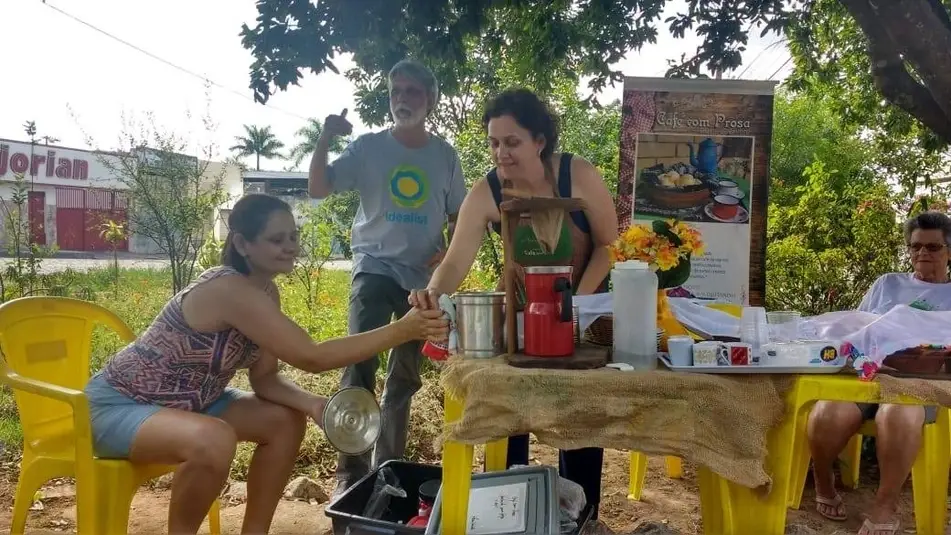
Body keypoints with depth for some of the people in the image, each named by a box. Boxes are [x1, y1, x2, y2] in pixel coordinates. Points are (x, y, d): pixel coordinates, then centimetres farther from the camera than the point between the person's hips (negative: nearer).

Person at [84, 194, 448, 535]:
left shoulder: (266, 291, -2)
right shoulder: (230, 290, -30)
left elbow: (265, 379, 0)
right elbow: (312, 358, -33)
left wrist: (313, 404, -19)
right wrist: (401, 331, -35)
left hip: (187, 401, 9)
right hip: (119, 405, -9)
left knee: (287, 421, 2)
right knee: (213, 439, -36)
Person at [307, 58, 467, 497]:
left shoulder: (445, 156, 3)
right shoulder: (368, 147, -2)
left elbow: (459, 216, 10)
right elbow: (318, 190, -7)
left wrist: (448, 251, -8)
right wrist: (324, 141, -20)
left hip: (423, 276, 3)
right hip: (375, 268, -2)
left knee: (406, 376, 11)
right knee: (360, 363, -17)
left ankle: (388, 468, 27)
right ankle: (351, 470, -7)